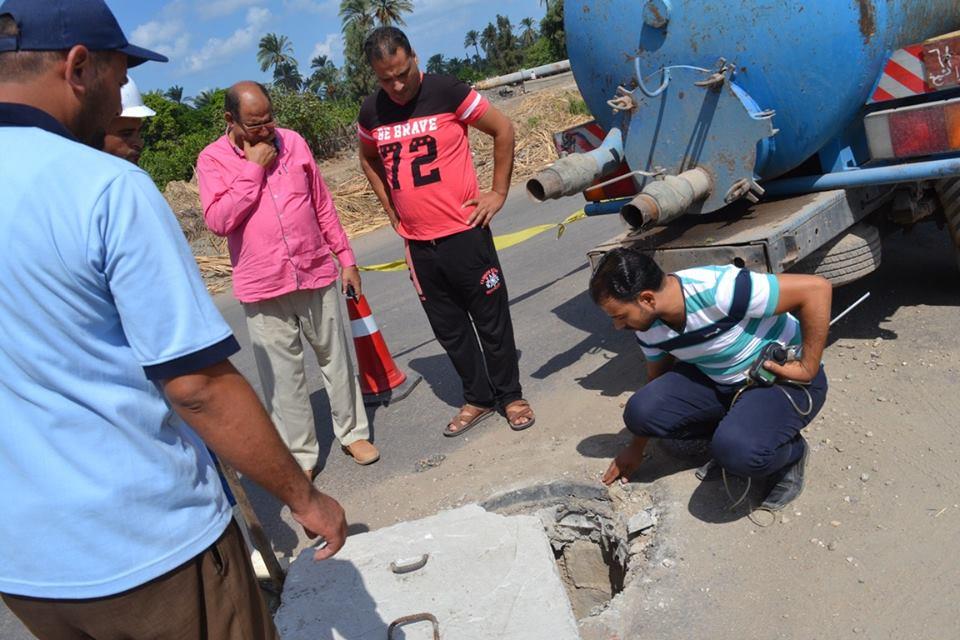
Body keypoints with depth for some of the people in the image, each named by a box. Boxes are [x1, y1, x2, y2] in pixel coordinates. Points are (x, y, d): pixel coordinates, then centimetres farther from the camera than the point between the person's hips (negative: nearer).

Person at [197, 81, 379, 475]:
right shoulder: (212, 159, -3)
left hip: (316, 274, 3)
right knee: (283, 376, 4)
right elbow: (218, 221, -17)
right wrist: (253, 168, -16)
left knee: (336, 358, 13)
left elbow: (322, 205, 10)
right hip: (262, 288, -2)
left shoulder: (293, 142, 5)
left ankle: (352, 432, 30)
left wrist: (345, 257, 11)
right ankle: (300, 455, 18)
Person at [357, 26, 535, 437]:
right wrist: (390, 207, 14)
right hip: (417, 243, 4)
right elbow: (368, 159, 23)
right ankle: (477, 399, 29)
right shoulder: (371, 112, 4)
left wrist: (499, 191, -3)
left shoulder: (446, 92, -8)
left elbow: (503, 129, -1)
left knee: (491, 319, 6)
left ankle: (511, 395, 24)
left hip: (464, 231, -4)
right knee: (449, 329, 13)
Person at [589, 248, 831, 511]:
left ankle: (789, 454, 2)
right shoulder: (649, 327, -9)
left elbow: (817, 287, -30)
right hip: (714, 380, 7)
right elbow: (657, 380, 10)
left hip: (784, 375, -6)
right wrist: (636, 448, 18)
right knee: (640, 411, -15)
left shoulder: (719, 291, -34)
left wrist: (808, 370, -23)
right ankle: (727, 435, 8)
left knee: (739, 449, -34)